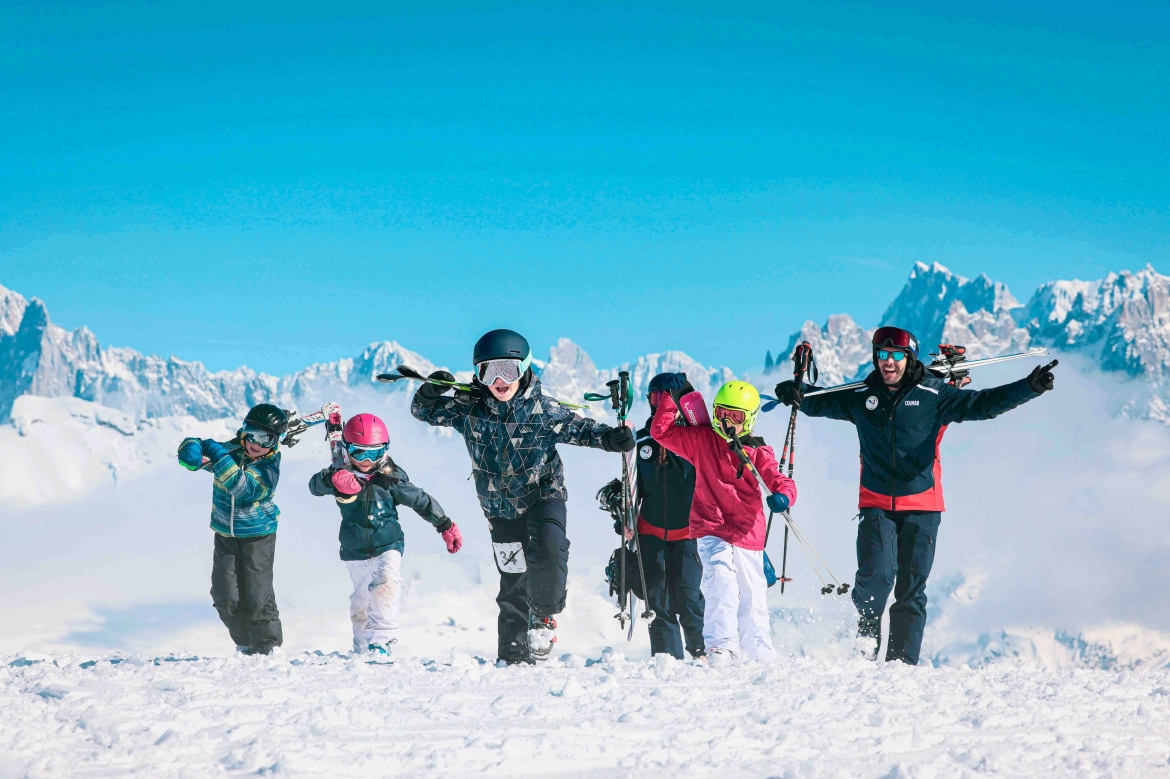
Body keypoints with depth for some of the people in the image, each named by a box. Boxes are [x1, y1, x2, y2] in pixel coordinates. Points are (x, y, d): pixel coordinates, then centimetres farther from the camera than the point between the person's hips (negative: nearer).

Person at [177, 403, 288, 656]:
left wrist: (218, 457, -42)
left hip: (258, 536, -4)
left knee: (258, 596, -9)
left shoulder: (269, 467, -18)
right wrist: (192, 452, -33)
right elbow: (191, 447, -8)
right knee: (226, 597, 3)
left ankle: (268, 647, 6)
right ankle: (245, 642, 22)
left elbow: (243, 487, -35)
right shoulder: (229, 450, -7)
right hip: (226, 536, 4)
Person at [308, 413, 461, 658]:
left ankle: (381, 640, -29)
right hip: (355, 552, 1)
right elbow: (315, 485, -24)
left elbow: (420, 500, 3)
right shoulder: (343, 475, -7)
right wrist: (331, 479, -48)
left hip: (388, 546, -1)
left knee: (386, 584, -26)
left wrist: (446, 526, 5)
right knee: (360, 601, 11)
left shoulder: (391, 478, -6)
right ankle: (361, 648, 28)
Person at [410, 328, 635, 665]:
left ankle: (544, 615, -3)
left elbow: (579, 429, -6)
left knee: (547, 553, -28)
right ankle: (513, 655, 15)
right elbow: (424, 411, 4)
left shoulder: (543, 410, -12)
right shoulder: (469, 409, -6)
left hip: (543, 495, -2)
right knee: (513, 578, 6)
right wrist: (430, 392, -19)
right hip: (501, 507, 2)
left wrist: (610, 437, -25)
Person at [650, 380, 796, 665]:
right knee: (721, 580, -26)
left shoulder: (758, 453, 5)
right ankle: (722, 646, -31)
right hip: (711, 531, -1)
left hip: (747, 533, 1)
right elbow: (662, 431, 4)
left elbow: (779, 480, -7)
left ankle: (761, 655, 28)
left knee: (752, 598, 11)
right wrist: (671, 397, -6)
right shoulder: (701, 440, 6)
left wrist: (782, 495, -30)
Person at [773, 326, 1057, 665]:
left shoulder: (933, 395, 0)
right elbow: (820, 402, 16)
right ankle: (863, 647, 5)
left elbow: (982, 404, -2)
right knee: (876, 574, -17)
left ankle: (902, 662, 7)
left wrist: (1029, 388, -13)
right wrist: (797, 394, -7)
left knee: (912, 588, 1)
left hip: (921, 507, 0)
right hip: (877, 505, 1)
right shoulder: (862, 397, 7)